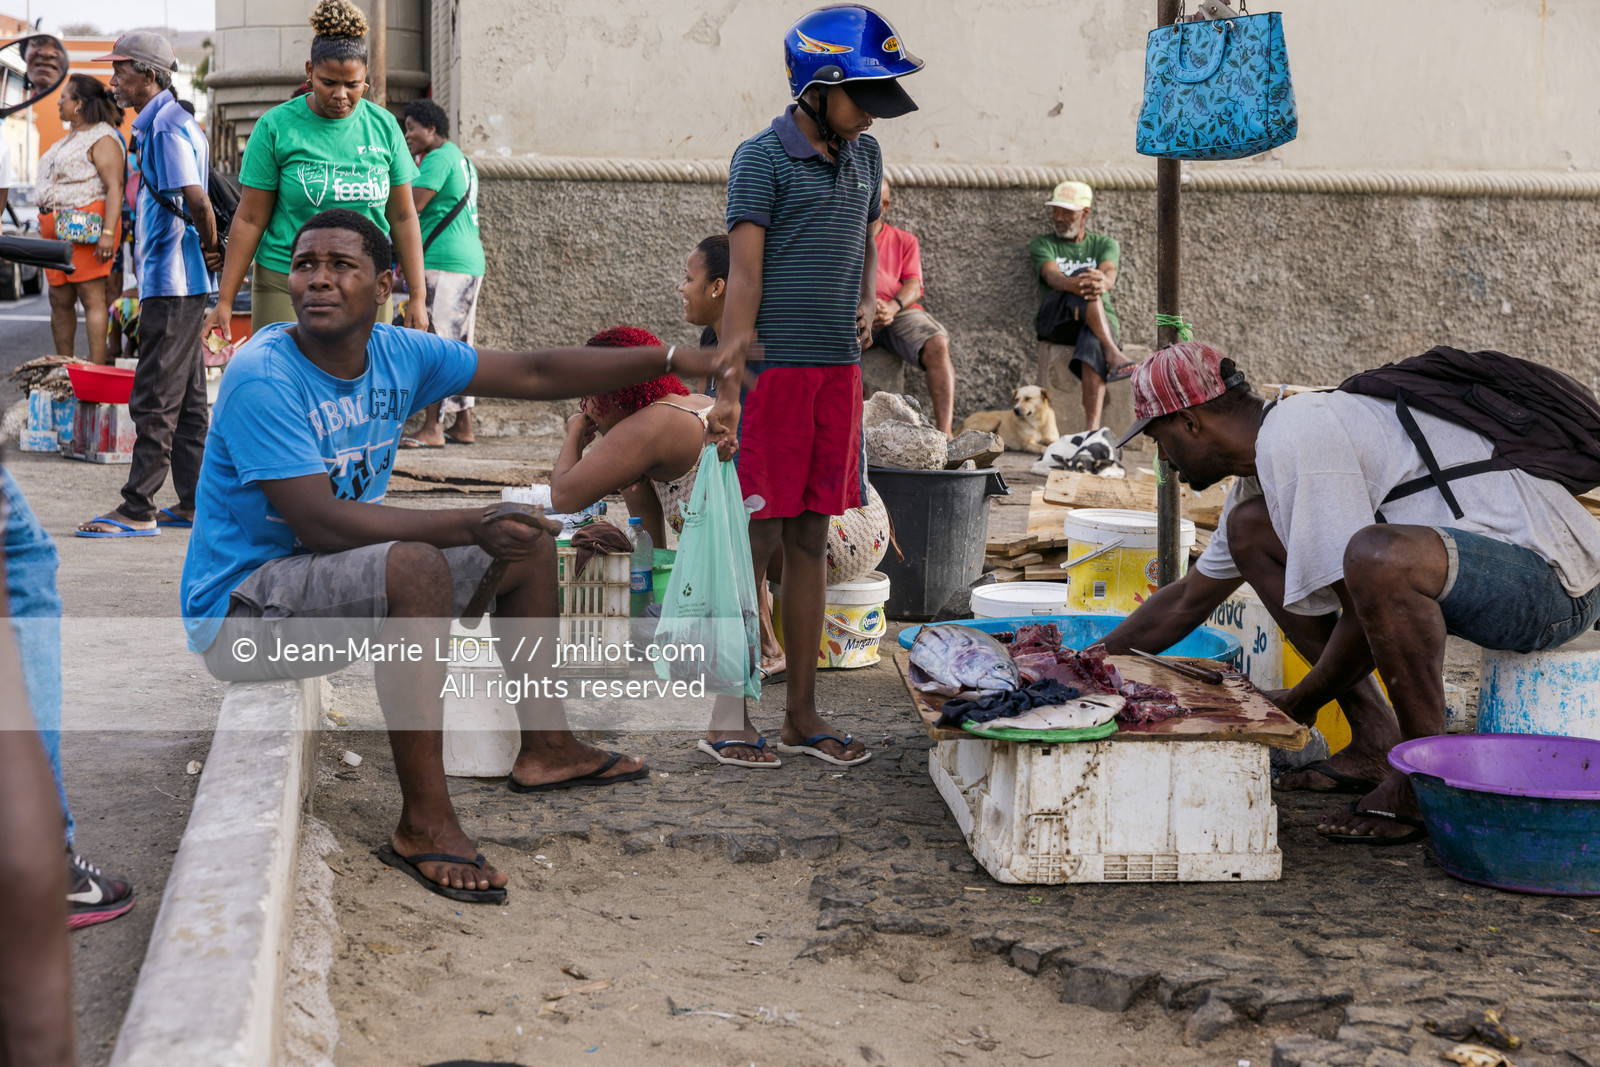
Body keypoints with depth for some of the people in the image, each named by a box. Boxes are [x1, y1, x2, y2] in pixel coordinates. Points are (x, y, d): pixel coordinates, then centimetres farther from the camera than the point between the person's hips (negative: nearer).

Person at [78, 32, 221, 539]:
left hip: (172, 281, -11)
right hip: (176, 281, 11)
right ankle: (193, 502, 17)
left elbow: (196, 200, -23)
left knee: (155, 399, -8)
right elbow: (193, 203, 21)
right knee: (186, 398, 12)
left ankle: (138, 510, -5)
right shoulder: (160, 123, 18)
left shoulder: (168, 126, -14)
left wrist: (210, 246, -9)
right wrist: (212, 250, 12)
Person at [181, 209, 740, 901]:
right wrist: (470, 525, -33)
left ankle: (544, 746, 21)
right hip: (241, 611, -8)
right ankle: (423, 824, -29)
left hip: (344, 576, 9)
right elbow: (321, 523, -29)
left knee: (527, 540, 11)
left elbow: (533, 375, 4)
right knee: (414, 567, -36)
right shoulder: (262, 377, -23)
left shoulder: (399, 355, -1)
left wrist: (671, 361, -1)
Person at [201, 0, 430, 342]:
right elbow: (249, 219, -1)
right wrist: (225, 301, -3)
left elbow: (403, 217, 8)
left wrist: (417, 297, 4)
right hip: (285, 286, -2)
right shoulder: (275, 127, -3)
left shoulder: (384, 126, 5)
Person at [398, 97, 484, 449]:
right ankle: (463, 426, 14)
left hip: (445, 262, -10)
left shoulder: (439, 158, -10)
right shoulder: (461, 159, 21)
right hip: (470, 261, 10)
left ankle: (431, 429, -14)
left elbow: (409, 207, -16)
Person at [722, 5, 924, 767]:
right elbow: (743, 277, -12)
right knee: (758, 540, -3)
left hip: (838, 370, 6)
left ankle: (801, 715, 16)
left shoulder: (863, 157, 13)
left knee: (810, 541, 10)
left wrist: (868, 304, 6)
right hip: (774, 370, -6)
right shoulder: (762, 160, -7)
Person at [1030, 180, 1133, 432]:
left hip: (1099, 323, 1)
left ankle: (1092, 428, -56)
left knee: (1092, 341, -40)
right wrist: (1072, 284, -36)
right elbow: (1051, 275, -9)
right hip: (1054, 320, 0)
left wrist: (1102, 282, -36)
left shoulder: (1105, 244, 19)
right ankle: (1113, 355, -48)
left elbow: (1110, 272, -7)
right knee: (1085, 285, -32)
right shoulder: (1042, 244, 16)